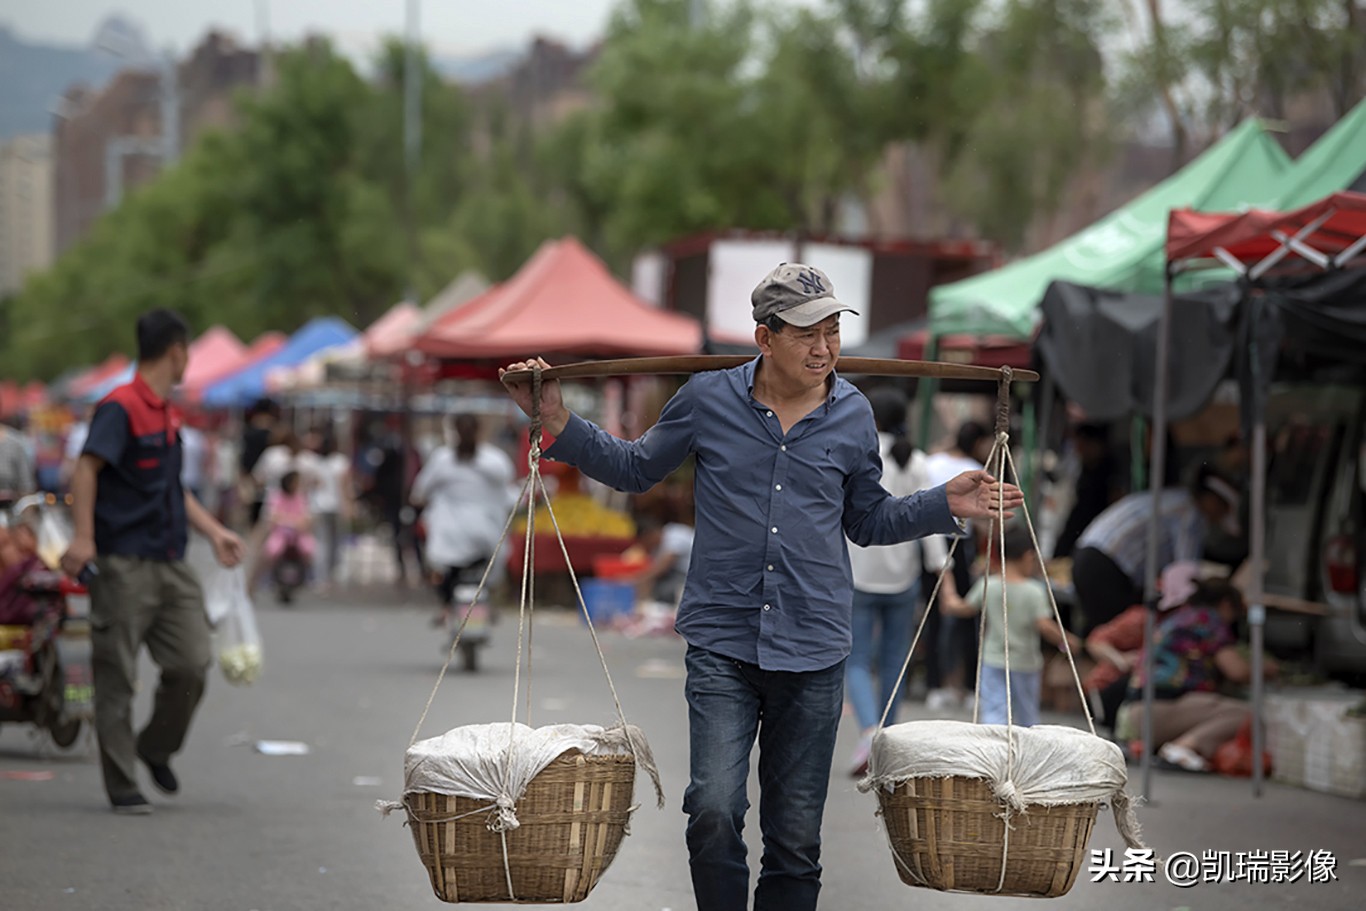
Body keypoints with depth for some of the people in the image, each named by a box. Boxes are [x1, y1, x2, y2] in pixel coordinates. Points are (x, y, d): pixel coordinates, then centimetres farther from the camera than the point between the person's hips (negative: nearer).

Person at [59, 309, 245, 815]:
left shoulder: (168, 415, 18)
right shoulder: (120, 408, -10)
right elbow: (87, 468, -21)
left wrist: (214, 533, 22)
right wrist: (83, 537, -31)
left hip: (170, 564, 8)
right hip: (125, 564, -8)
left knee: (192, 663, -1)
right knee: (117, 678, -1)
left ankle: (157, 749, 22)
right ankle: (122, 786, 5)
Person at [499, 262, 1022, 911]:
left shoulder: (853, 415, 6)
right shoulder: (708, 399, 0)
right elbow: (635, 469, 15)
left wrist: (946, 505, 6)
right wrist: (557, 423, 5)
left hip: (813, 653, 2)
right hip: (722, 644, -2)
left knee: (797, 838, 6)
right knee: (715, 811, -19)